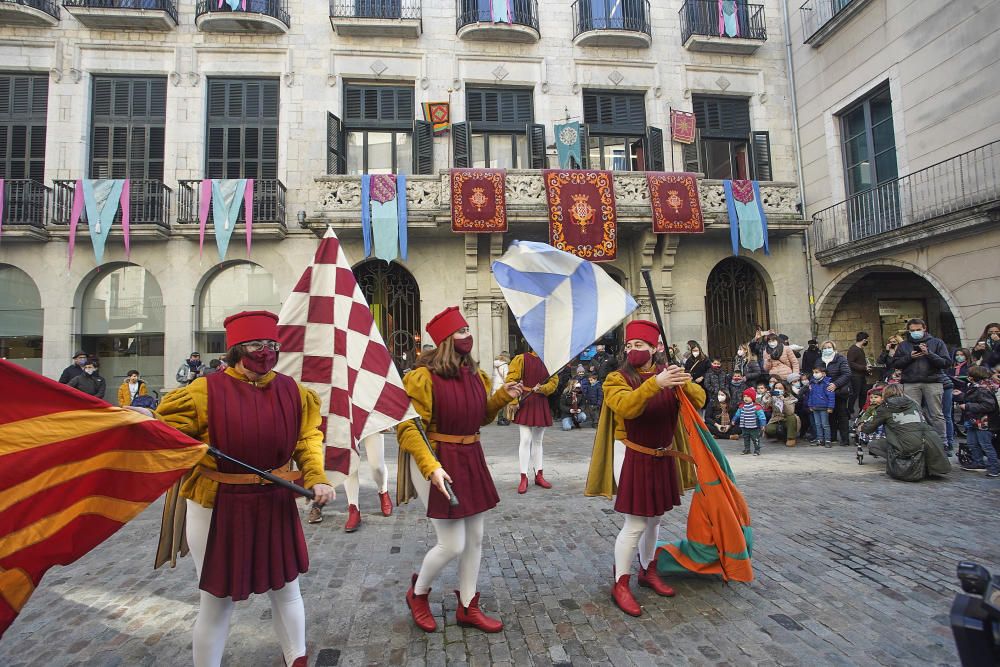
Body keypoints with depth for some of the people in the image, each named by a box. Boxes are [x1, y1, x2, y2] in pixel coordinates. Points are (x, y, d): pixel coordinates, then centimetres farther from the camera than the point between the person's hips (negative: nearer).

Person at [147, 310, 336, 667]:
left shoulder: (292, 391, -2)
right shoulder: (205, 391, -12)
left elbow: (308, 437, 4)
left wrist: (316, 478, -9)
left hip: (275, 505, 4)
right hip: (218, 508, -3)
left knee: (285, 587, 18)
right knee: (218, 600, 10)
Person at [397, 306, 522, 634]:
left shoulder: (475, 374, 7)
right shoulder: (423, 377, -17)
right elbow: (408, 428, -19)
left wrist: (502, 396, 0)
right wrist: (431, 467, -29)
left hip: (471, 461, 7)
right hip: (437, 463, -7)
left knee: (475, 539, 14)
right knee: (452, 545, -1)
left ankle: (468, 608, 33)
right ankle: (417, 593, 30)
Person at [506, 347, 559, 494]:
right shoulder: (521, 359, -5)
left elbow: (554, 381, 3)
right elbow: (511, 381, -10)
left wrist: (542, 388, -16)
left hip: (541, 405, 5)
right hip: (525, 404, -5)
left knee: (538, 441, 13)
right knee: (526, 440, -6)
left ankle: (539, 475, 22)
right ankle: (523, 478, 1)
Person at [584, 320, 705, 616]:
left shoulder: (667, 374, 4)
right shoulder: (617, 379, -10)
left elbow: (698, 400, -5)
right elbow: (626, 407, -29)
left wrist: (685, 385, -26)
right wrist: (655, 384, -41)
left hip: (662, 458, 5)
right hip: (632, 458, -5)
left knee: (654, 518, 17)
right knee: (635, 524, -4)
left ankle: (648, 571, 38)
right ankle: (620, 585, 13)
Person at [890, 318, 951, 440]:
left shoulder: (937, 342, 8)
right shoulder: (903, 345, 14)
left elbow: (947, 362, 0)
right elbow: (895, 364, 10)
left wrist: (929, 353, -12)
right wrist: (909, 357, -5)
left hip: (933, 382, -1)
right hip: (911, 383, 1)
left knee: (936, 414, 0)